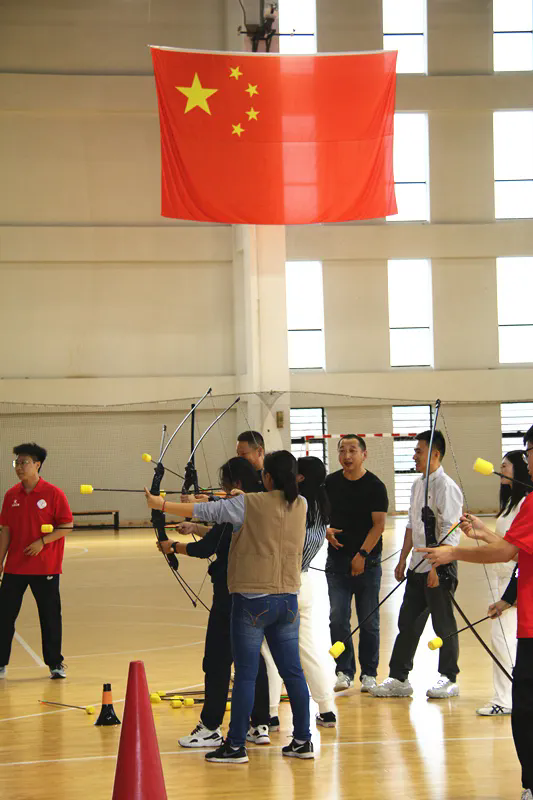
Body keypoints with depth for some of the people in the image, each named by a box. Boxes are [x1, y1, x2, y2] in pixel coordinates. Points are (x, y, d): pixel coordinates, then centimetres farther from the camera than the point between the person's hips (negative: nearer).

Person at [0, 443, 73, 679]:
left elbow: (67, 525, -7)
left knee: (50, 616, 4)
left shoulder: (53, 494, -7)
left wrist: (42, 541, -17)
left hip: (45, 568, -3)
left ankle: (55, 664, 16)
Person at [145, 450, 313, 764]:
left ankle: (236, 745, 3)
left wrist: (161, 504, 1)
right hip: (288, 600, 5)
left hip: (253, 600, -5)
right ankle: (303, 740, 14)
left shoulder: (250, 504, -10)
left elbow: (204, 511, -8)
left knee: (246, 674, -1)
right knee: (293, 671, 11)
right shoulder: (300, 505, 4)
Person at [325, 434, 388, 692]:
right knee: (337, 618, -4)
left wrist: (362, 554, -16)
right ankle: (344, 671, 5)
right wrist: (326, 530, -6)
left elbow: (379, 524, -8)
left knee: (369, 622, 3)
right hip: (337, 561, 2)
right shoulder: (330, 483, 6)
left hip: (367, 562, -2)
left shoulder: (375, 486, -4)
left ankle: (368, 674, 12)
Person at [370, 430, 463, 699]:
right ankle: (398, 679, 16)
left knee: (444, 625, 2)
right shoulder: (417, 485, 13)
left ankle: (449, 679, 13)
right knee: (407, 623, 10)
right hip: (417, 566, 9)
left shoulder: (446, 487, -15)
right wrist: (403, 559, 18)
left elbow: (451, 532, -19)